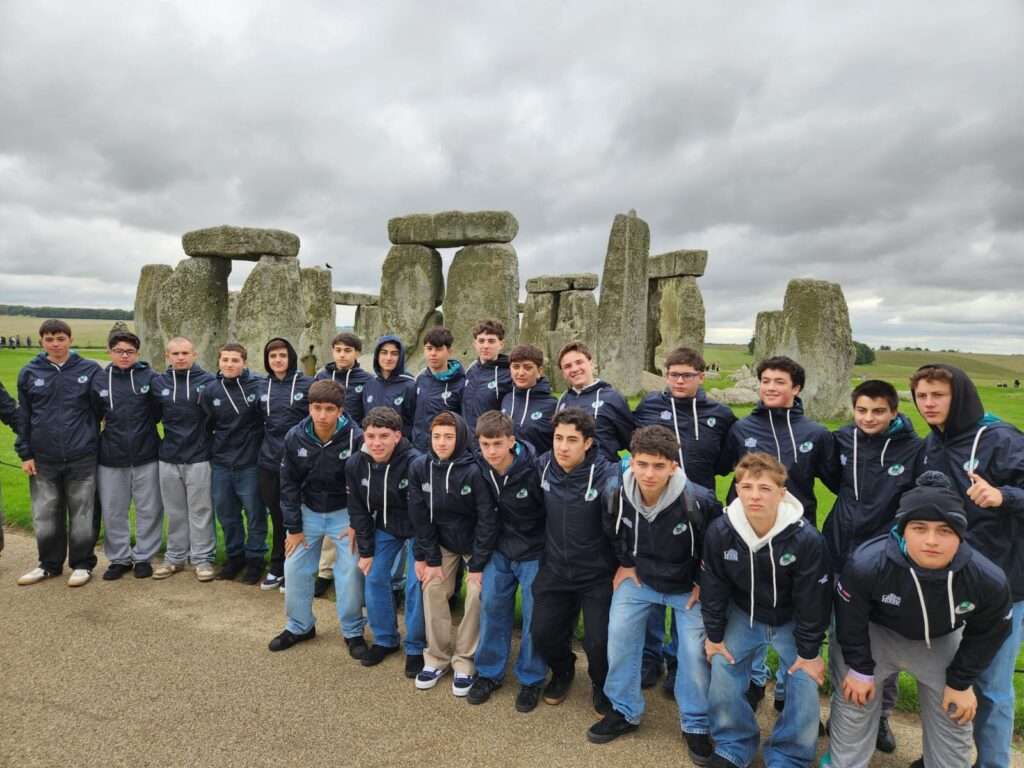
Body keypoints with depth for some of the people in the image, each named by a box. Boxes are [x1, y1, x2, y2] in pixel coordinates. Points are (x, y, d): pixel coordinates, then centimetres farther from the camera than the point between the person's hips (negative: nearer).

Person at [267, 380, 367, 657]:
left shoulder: (355, 437, -24)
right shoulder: (295, 436, -15)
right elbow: (289, 484, -5)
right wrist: (293, 526, -5)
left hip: (344, 512, -3)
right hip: (308, 511, 3)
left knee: (351, 570, -4)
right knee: (295, 568, 7)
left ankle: (353, 631, 16)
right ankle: (300, 626, 28)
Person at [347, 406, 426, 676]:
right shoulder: (355, 465, -15)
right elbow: (358, 510, -3)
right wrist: (365, 551, -2)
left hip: (416, 530, -5)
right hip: (384, 528, 5)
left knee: (416, 586, -6)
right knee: (374, 579, 4)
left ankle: (415, 647, 14)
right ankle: (384, 639, 25)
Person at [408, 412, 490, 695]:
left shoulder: (473, 470, -27)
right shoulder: (419, 467, -16)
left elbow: (486, 519, -21)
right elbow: (420, 517, -9)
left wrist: (478, 564, -18)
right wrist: (430, 559, -8)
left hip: (474, 541, -3)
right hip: (442, 541, 4)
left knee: (476, 593, -11)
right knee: (432, 589, -2)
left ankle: (465, 661, 6)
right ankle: (437, 656, 15)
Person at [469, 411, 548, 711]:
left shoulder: (533, 470, -25)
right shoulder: (480, 471, -10)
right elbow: (485, 517, 0)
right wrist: (481, 556, 1)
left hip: (534, 553, -4)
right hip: (500, 550, 4)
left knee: (534, 615, 2)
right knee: (491, 605, 7)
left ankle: (531, 679, 21)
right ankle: (489, 672, 25)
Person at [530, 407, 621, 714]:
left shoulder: (606, 474, -22)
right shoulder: (542, 466, -8)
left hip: (597, 574, -4)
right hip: (554, 570, 4)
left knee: (599, 641, -5)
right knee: (543, 634, 6)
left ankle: (602, 685, 31)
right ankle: (562, 671, 42)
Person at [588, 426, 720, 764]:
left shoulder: (698, 501, -32)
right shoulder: (619, 494, -22)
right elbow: (614, 531, 3)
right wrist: (625, 563, 3)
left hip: (687, 586, -3)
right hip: (639, 578, 3)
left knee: (694, 652, -3)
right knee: (619, 636, 3)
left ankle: (696, 725, 21)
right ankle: (624, 712, 23)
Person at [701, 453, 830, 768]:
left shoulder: (806, 538, -31)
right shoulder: (719, 530, -25)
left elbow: (812, 599, -18)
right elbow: (713, 587, -9)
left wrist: (809, 652, -10)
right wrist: (714, 635, -2)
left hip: (792, 619, -1)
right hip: (743, 614, 2)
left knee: (805, 685, -5)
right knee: (722, 674, -3)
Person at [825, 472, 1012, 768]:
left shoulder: (988, 580, -30)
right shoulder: (867, 565, -39)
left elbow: (986, 634, -7)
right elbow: (851, 619, -19)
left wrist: (961, 682, 0)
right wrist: (860, 668, -8)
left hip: (941, 642, 2)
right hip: (875, 632, -2)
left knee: (954, 717, 13)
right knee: (854, 703, 7)